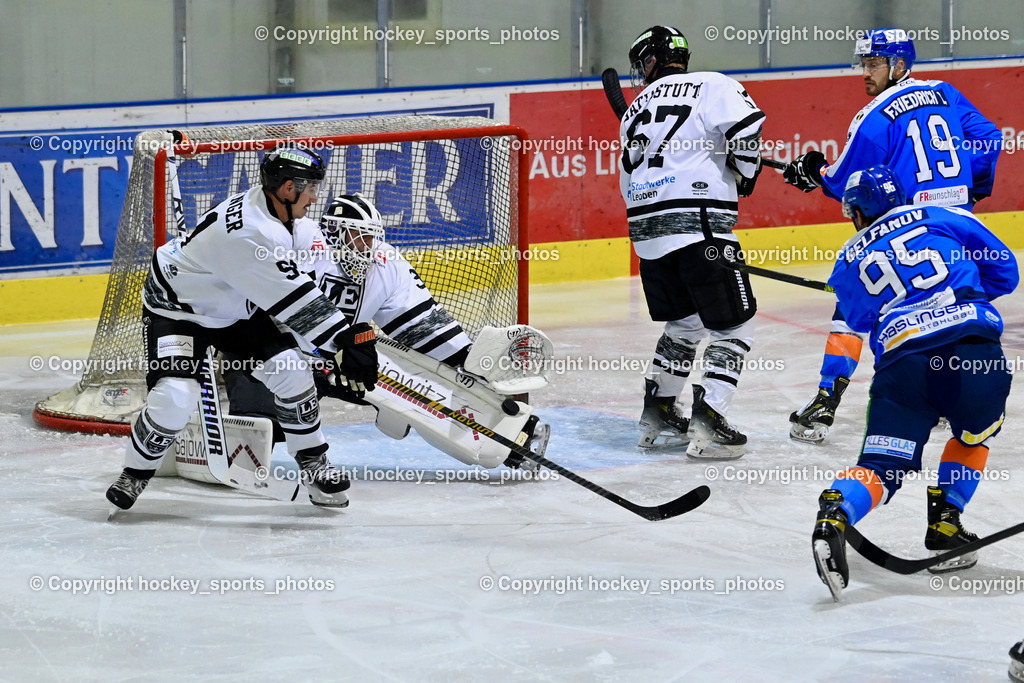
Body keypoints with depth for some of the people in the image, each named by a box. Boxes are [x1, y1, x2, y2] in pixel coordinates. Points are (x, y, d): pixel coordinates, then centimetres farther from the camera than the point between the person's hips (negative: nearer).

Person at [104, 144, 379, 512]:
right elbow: (293, 302, -35)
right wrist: (344, 340, -33)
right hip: (178, 309, -9)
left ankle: (313, 462, 12)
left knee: (292, 369, -5)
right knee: (175, 398, -23)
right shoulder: (252, 233, -36)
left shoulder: (265, 205, -6)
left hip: (236, 309, 9)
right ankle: (135, 474, 2)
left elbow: (289, 288, 10)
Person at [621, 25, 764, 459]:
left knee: (685, 322, 24)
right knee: (733, 325, 1)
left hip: (647, 228, 6)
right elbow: (745, 130, -13)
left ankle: (657, 416, 26)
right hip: (700, 225, -6)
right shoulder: (711, 86, 4)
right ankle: (707, 426, -9)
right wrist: (745, 177, 5)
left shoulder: (637, 110, 22)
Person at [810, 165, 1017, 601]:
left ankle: (835, 514, -28)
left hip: (901, 358, 0)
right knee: (976, 434, 28)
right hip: (975, 348, 0)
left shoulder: (848, 263, 23)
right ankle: (945, 523, 19)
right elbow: (1003, 270, 20)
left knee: (882, 465, 1)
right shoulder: (942, 218, 19)